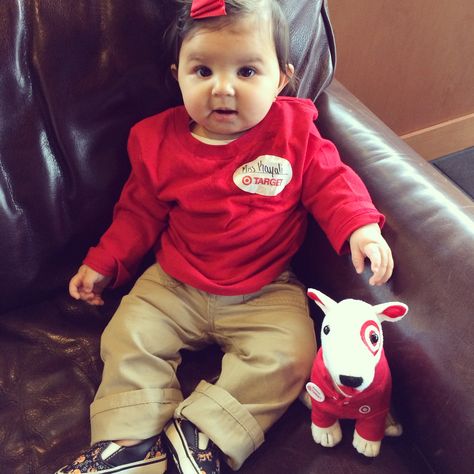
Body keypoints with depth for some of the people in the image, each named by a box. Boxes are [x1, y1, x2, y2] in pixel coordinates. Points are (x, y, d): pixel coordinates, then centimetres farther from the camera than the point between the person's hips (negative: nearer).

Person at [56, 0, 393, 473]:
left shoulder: (293, 131, -8)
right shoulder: (159, 140, -3)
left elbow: (331, 184, -5)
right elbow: (139, 212, 7)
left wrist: (360, 228, -24)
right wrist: (103, 264, 5)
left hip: (266, 292, -1)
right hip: (173, 286, 2)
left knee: (288, 354, -21)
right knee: (127, 339, -11)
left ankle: (202, 432, -15)